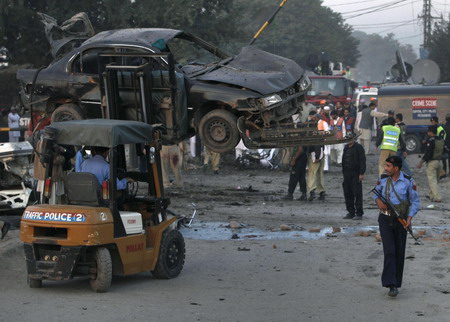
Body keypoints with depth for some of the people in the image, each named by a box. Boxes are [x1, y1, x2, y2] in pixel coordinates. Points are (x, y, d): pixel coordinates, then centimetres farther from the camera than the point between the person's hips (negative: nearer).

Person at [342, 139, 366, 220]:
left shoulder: (359, 147, -7)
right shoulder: (346, 148, 15)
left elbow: (362, 161, -11)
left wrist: (361, 173, -16)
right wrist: (343, 171, 16)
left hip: (356, 174, -7)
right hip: (347, 173, 7)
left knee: (357, 193, -6)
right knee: (347, 193, 7)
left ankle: (359, 213, -2)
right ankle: (351, 212, 15)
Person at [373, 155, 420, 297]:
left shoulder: (408, 182, -10)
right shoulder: (383, 179, -3)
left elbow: (415, 202, -3)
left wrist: (410, 218, -16)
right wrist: (378, 200, -7)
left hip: (400, 220, 0)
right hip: (385, 219, 0)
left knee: (399, 253, 6)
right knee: (389, 251, -13)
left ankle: (396, 283, 21)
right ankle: (391, 285, -18)